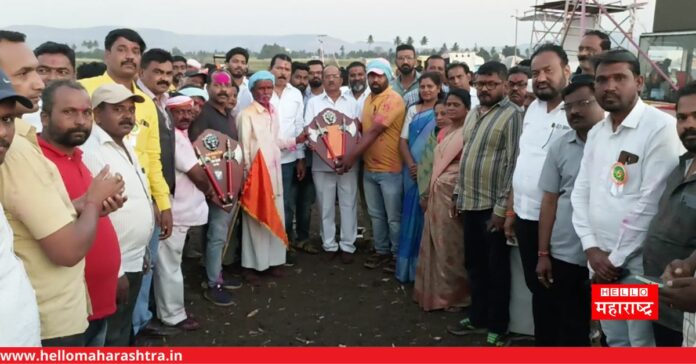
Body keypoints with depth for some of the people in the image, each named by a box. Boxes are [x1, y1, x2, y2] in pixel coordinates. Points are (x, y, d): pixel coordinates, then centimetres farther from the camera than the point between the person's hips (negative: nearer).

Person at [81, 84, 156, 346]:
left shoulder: (125, 145, 10)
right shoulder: (91, 152, -20)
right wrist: (115, 271, -22)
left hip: (134, 260, 9)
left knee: (125, 330, 23)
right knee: (112, 338, 6)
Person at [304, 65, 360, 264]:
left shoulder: (352, 102, 11)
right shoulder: (314, 102, 9)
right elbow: (307, 128, 1)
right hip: (322, 162, 0)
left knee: (348, 204, 2)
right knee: (325, 205, 5)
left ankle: (347, 245, 11)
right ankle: (329, 245, 16)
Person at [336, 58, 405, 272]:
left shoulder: (394, 100, -16)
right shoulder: (368, 99, 11)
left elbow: (374, 132, -20)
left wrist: (351, 157, -20)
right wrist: (354, 157, 5)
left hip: (389, 169, -7)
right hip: (369, 168, 7)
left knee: (393, 217, 4)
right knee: (376, 215, 16)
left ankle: (397, 255, 19)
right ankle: (381, 251, 29)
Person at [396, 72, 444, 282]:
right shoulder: (413, 111, 11)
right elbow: (403, 140, 7)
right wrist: (411, 165, -7)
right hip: (413, 172, 4)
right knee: (412, 216, 7)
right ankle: (409, 265, 16)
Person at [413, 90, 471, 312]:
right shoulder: (442, 133, 14)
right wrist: (427, 194, 18)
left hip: (456, 194, -8)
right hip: (437, 193, 8)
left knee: (452, 245, 1)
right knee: (436, 243, 13)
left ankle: (454, 294, 17)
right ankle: (436, 291, 27)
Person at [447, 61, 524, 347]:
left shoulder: (512, 115, -12)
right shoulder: (473, 113, 13)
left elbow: (513, 164, -16)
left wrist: (502, 207, -19)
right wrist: (458, 194, 16)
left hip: (493, 206, -7)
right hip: (470, 202, 7)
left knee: (496, 269, 6)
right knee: (474, 264, 18)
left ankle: (497, 327, 21)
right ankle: (478, 317, 33)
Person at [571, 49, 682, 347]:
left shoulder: (660, 127, -13)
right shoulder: (596, 133, 10)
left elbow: (651, 202, -17)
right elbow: (581, 192, 8)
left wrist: (616, 258, -13)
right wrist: (591, 248, -4)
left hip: (638, 264, -6)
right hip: (600, 261, 7)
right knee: (616, 342, 19)